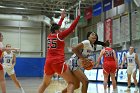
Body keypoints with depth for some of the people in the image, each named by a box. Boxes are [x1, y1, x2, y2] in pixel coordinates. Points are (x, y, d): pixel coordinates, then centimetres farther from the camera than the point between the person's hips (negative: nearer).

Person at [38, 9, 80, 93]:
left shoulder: (49, 36, 14)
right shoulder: (60, 36, -1)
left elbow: (56, 27, 32)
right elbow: (72, 28, -1)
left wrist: (62, 18, 41)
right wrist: (78, 16, 6)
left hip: (48, 62, 6)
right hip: (58, 62, -6)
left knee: (45, 83, 23)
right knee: (71, 82, 2)